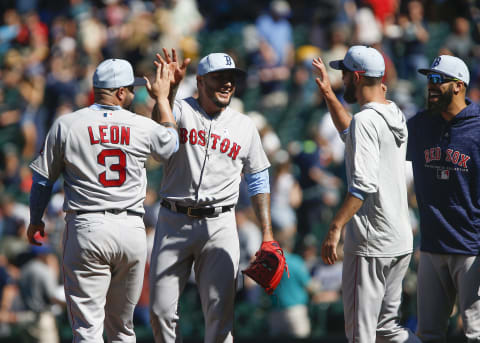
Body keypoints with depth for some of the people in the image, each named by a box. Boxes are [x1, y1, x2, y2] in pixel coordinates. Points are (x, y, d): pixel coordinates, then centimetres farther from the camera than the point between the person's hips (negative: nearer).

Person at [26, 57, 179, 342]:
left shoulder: (66, 125, -1)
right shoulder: (143, 127, 2)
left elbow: (43, 180, 5)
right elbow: (171, 142, 24)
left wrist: (35, 222, 19)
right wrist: (162, 98, 34)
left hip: (87, 229, -2)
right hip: (132, 231, 2)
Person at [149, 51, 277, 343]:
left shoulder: (245, 126, 10)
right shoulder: (181, 110, 2)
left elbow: (258, 181, 16)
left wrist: (267, 233, 8)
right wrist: (168, 91, -34)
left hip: (220, 225, 1)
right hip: (174, 221, -1)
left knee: (220, 312, -4)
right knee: (162, 310, 0)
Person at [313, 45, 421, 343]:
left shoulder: (366, 119, -15)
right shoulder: (396, 116, 13)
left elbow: (364, 184, -24)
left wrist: (335, 228, -25)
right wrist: (328, 94, 33)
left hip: (370, 246, -9)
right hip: (402, 241, 9)